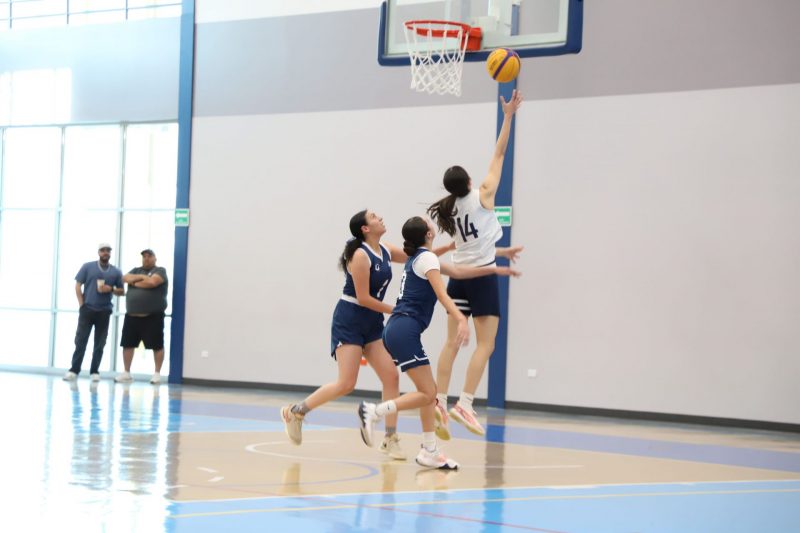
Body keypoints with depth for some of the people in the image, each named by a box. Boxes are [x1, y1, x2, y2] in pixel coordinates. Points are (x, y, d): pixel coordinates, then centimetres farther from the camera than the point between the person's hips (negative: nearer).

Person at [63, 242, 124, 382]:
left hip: (104, 312, 2)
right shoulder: (87, 267, 3)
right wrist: (81, 304, -5)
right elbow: (78, 286, 3)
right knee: (80, 340, -4)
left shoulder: (116, 272, 7)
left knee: (100, 344, 4)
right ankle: (74, 370, -1)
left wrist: (111, 289, -9)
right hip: (87, 309, -2)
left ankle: (94, 371, 12)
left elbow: (122, 291, 12)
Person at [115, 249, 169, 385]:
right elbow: (125, 278, 0)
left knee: (157, 345, -2)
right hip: (132, 316, 5)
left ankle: (157, 374, 6)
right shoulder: (136, 270, 18)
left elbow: (152, 282, -18)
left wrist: (135, 283, -4)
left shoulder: (160, 271, 0)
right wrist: (141, 277, -11)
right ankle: (126, 373, 14)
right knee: (127, 344, 6)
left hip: (153, 316, -5)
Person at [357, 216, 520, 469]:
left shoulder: (418, 258, 23)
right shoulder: (427, 258, -5)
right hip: (405, 330, -10)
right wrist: (461, 319, -31)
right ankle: (373, 412, -11)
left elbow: (457, 271, 30)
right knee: (427, 394, -9)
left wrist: (494, 270, 31)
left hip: (397, 331, 10)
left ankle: (429, 451, 10)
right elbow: (441, 293, -19)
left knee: (429, 391, 11)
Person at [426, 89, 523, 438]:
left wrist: (498, 251, 34)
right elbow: (499, 154, -4)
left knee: (452, 343, 7)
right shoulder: (483, 197, -7)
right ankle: (464, 404, -15)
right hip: (482, 276, -6)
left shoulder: (451, 209, 8)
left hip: (459, 275, 6)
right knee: (485, 345, -5)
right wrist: (508, 116, 0)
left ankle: (439, 402, 1)